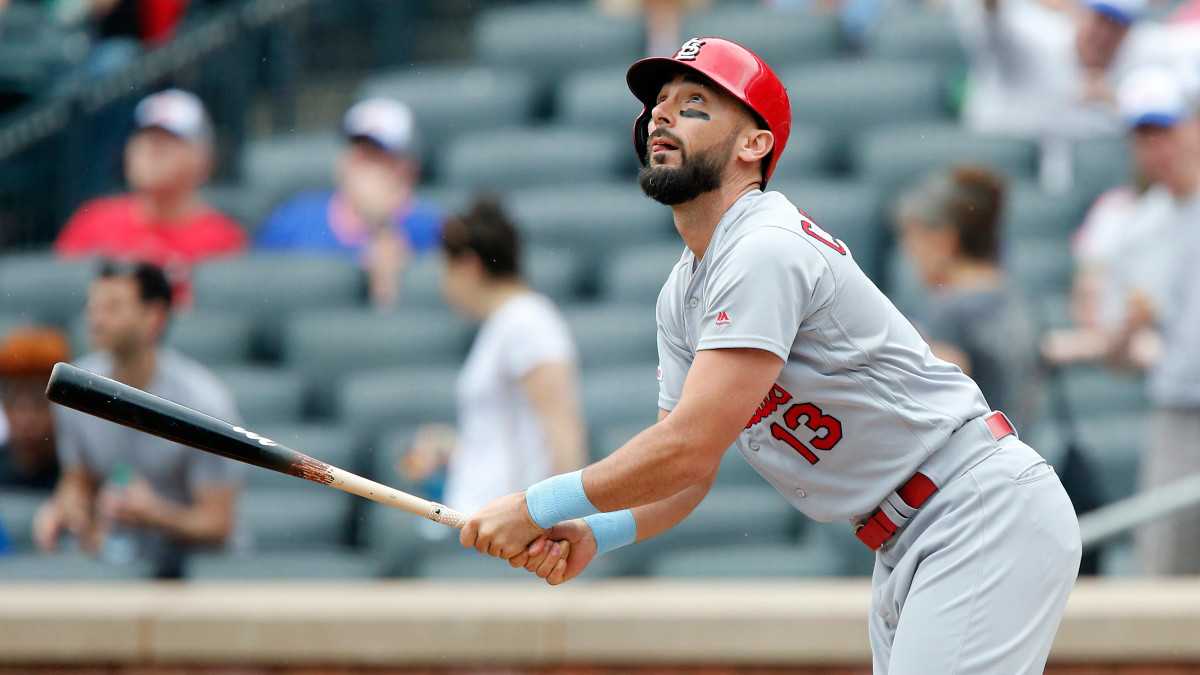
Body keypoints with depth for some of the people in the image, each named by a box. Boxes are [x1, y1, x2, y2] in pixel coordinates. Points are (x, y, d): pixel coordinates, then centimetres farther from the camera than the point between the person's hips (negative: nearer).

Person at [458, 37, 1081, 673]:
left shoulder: (767, 250, -19)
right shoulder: (681, 296, 12)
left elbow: (691, 447, -25)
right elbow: (687, 474, 10)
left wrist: (537, 507, -17)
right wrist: (592, 533, -10)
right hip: (903, 547, 10)